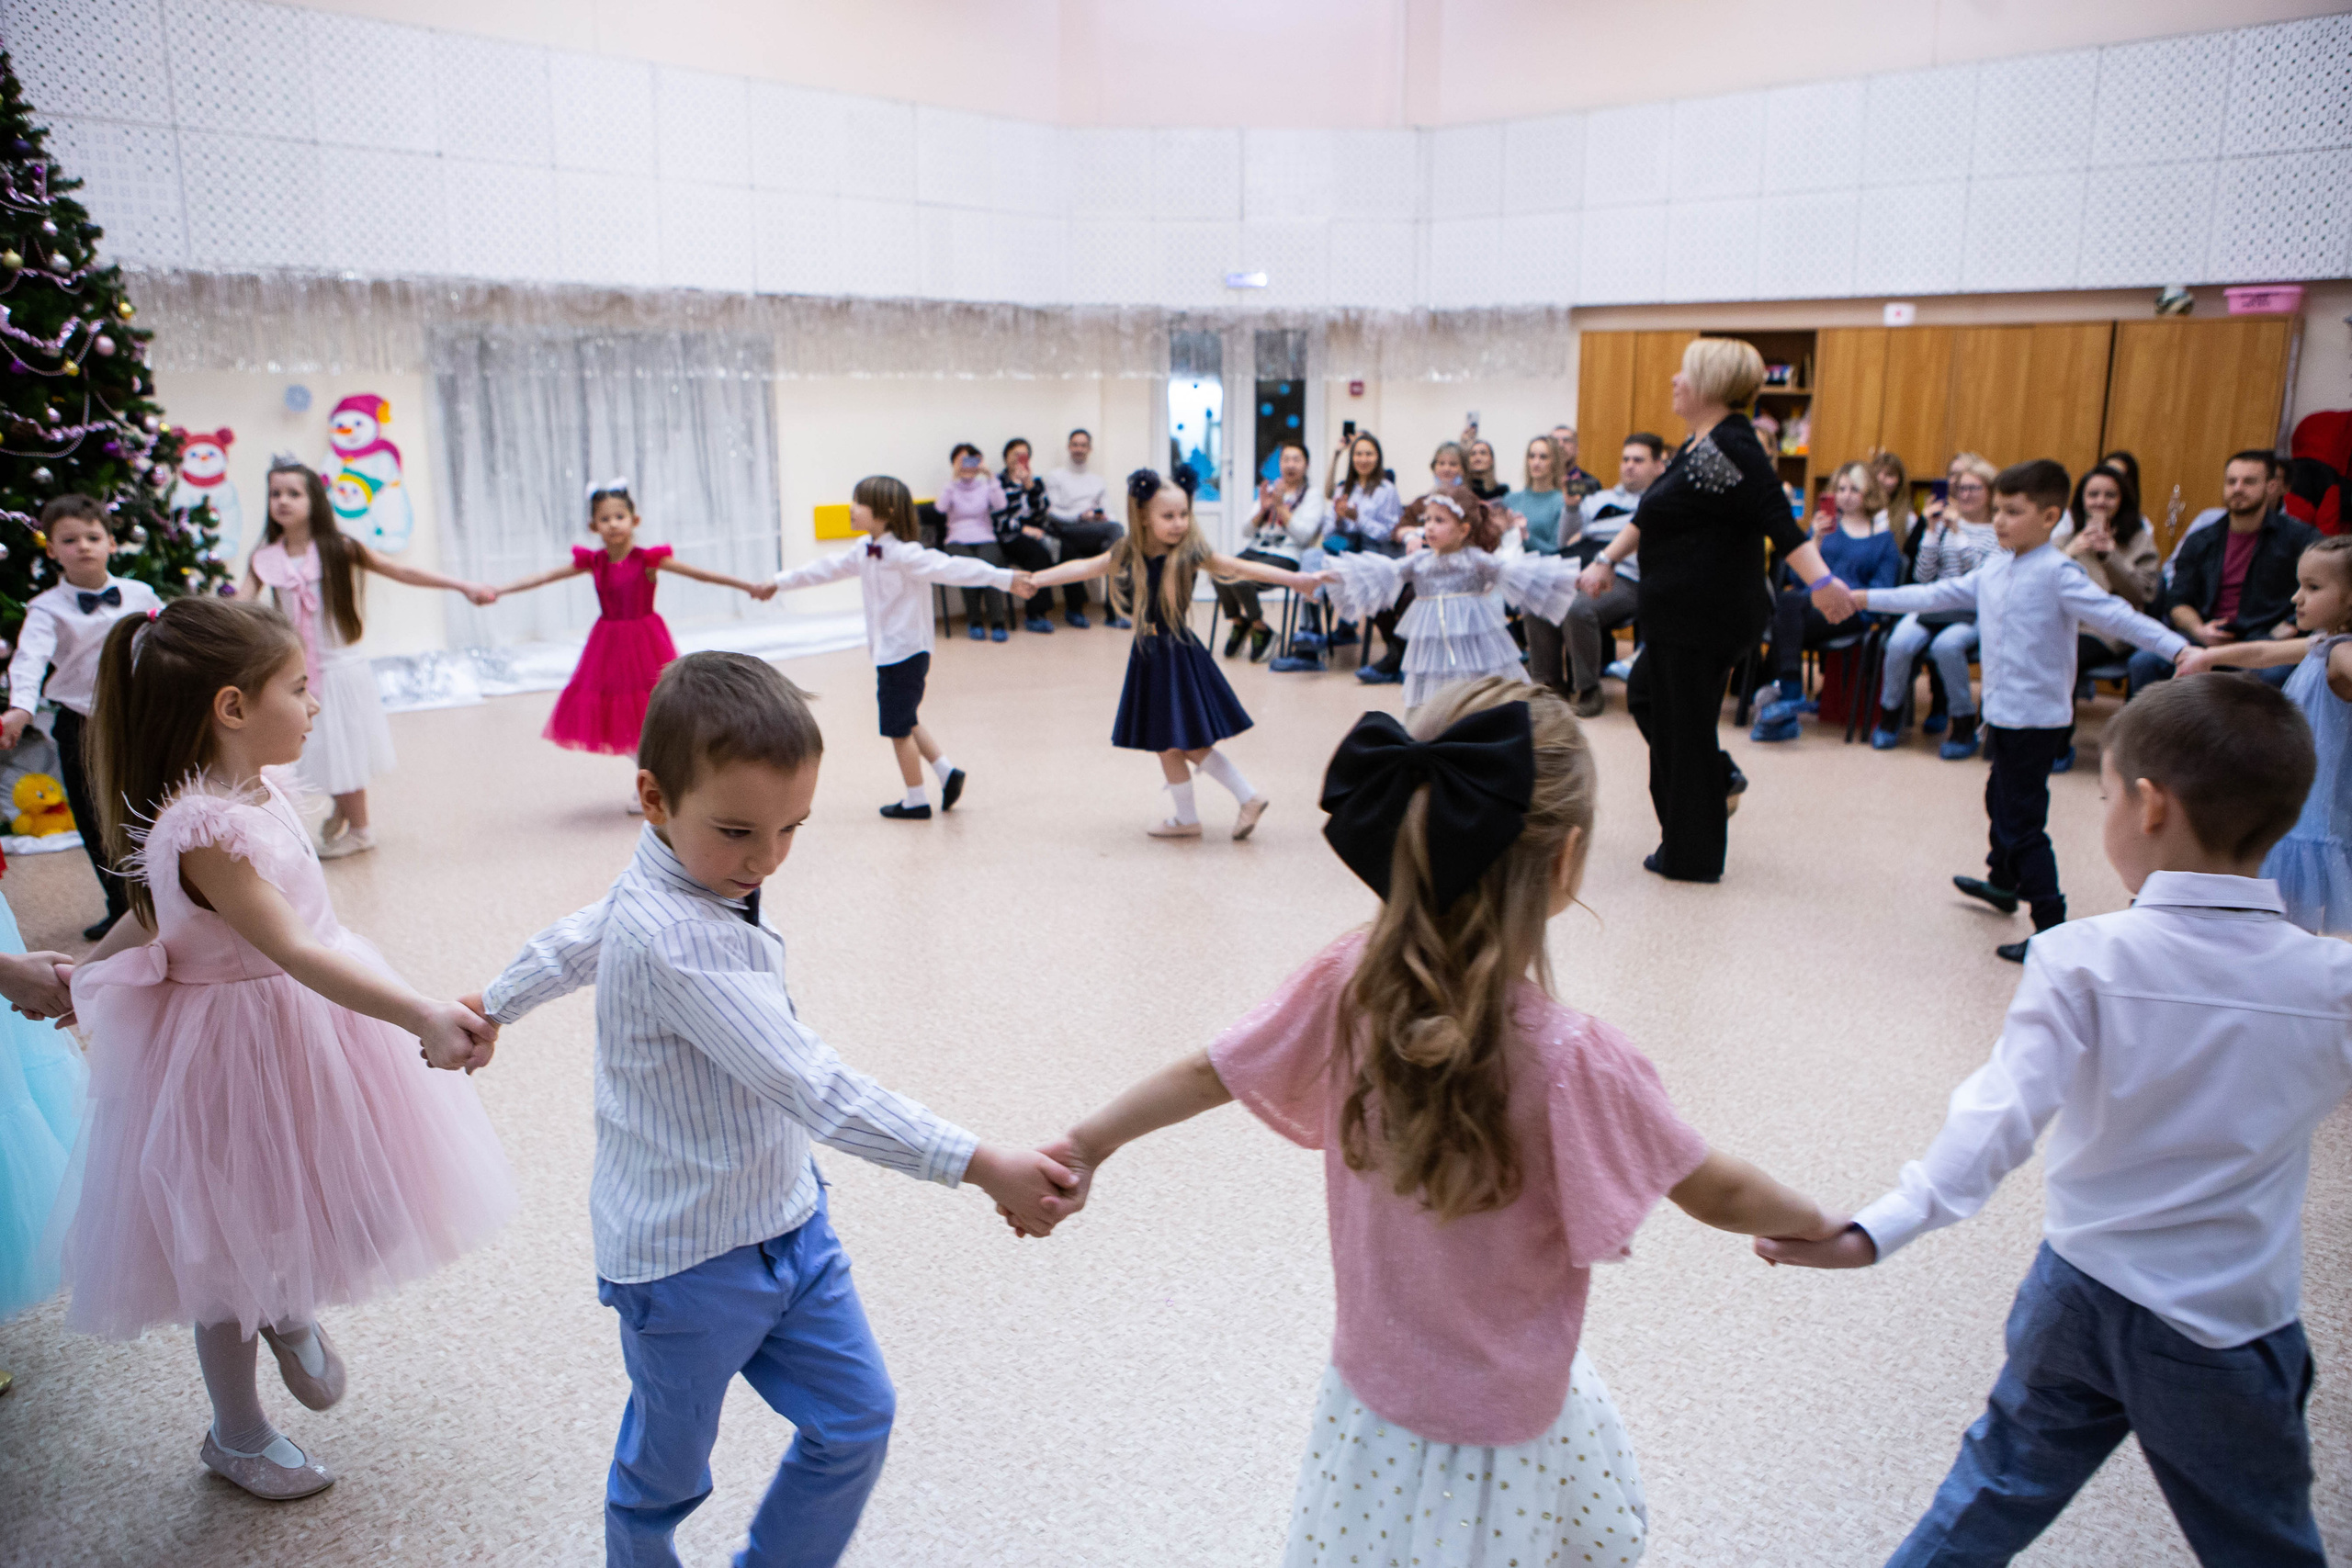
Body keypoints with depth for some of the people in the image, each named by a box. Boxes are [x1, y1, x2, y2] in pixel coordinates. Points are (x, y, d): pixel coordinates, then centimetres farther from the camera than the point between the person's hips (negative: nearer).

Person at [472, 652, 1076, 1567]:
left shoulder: (667, 888, -2)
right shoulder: (675, 939, -32)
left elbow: (569, 946, 19)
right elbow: (813, 1087, -37)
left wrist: (492, 1008, 39)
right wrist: (980, 1166, -38)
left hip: (787, 1220, 8)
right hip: (690, 1258, -8)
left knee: (856, 1421, 15)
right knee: (665, 1475, 16)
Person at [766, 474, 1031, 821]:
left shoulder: (904, 554, -19)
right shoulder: (863, 553, 8)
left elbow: (952, 568, -27)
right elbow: (825, 568, 19)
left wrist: (1004, 578, -35)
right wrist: (778, 583, 26)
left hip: (905, 652, -9)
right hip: (887, 652, 9)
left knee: (898, 727, 1)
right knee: (905, 723, 18)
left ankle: (915, 801, 13)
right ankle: (947, 772, 24)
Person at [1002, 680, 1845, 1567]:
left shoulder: (1346, 986, -18)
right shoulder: (1571, 1060, -31)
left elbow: (1208, 1074, -4)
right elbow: (1717, 1195, -16)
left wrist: (1085, 1147, 11)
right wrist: (1814, 1224, 5)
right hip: (1509, 1435, -4)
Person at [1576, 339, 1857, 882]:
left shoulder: (1731, 447, -19)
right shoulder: (1699, 444, 12)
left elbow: (1779, 521, -29)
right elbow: (1649, 517, 20)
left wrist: (1821, 582, -38)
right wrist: (1606, 560, 17)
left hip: (1704, 615, -10)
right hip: (1683, 612, 10)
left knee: (1683, 723, 1)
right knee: (1645, 694, 22)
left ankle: (1691, 857, 14)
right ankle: (1719, 778, 27)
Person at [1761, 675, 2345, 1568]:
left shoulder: (2082, 961, -19)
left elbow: (2001, 1116, -28)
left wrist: (1876, 1232, -33)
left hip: (2078, 1294, 0)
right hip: (2230, 1328, 1)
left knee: (2000, 1486, 20)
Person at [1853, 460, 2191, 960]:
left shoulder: (2057, 574, -17)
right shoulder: (1995, 568, 7)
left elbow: (2114, 615, -25)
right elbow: (1939, 594, 14)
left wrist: (2179, 648, -37)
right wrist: (1866, 599, 14)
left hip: (2036, 718, -9)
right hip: (2003, 711, 9)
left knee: (2022, 823, -8)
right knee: (2001, 798, 28)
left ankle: (2052, 928, -2)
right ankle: (2003, 882, 51)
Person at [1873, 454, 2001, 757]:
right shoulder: (1944, 522, 11)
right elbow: (1922, 576, 4)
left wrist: (1958, 533, -14)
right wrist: (1931, 530, -4)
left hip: (1974, 614, -3)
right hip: (1933, 605, 3)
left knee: (1946, 645, -35)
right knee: (1900, 642, -28)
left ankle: (1964, 728, -17)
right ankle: (1890, 715, -5)